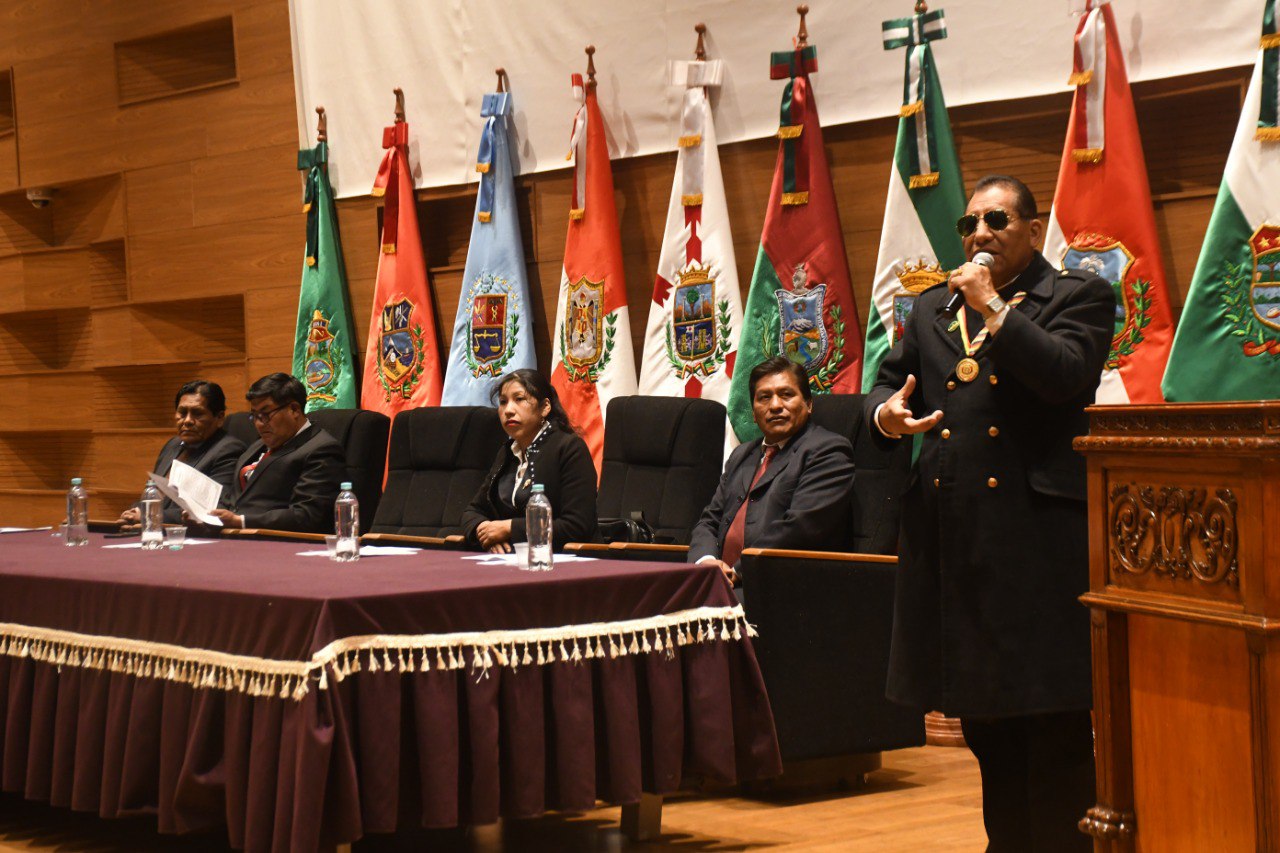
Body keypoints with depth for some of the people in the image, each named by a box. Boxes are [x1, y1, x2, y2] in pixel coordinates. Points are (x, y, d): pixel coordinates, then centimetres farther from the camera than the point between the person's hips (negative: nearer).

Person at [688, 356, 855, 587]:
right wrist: (705, 560, -3)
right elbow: (709, 521, 21)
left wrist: (736, 573, -15)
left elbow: (801, 528, -12)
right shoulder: (742, 456, 27)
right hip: (725, 582, 7)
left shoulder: (829, 450, 1)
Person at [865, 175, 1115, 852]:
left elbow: (1067, 375, -15)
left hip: (1038, 534, -6)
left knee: (1056, 730, -3)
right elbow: (889, 383, 19)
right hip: (950, 535, 6)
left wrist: (992, 306, -10)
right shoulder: (930, 308, 18)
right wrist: (885, 414, -4)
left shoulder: (1079, 297, 2)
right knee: (984, 722, 14)